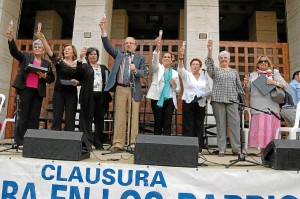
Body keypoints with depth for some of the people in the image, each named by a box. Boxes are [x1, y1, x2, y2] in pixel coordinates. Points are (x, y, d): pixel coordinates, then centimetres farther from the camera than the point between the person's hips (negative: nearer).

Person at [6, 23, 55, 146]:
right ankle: (19, 141, 1)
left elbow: (52, 78, 13)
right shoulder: (26, 57, 12)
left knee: (34, 117, 3)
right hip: (25, 89, -2)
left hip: (38, 92, 2)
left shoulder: (47, 63, 15)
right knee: (23, 115, -3)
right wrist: (10, 38, -20)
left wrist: (45, 76, -9)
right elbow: (14, 51, -5)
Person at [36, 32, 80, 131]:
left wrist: (77, 82, -11)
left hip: (72, 94, 1)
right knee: (57, 118, -1)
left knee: (70, 119, 2)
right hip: (58, 93, -1)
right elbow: (49, 51, -9)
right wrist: (43, 39, -22)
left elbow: (81, 81, 11)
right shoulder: (59, 61, 6)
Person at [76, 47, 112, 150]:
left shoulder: (103, 67, 21)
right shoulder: (84, 66, 11)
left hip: (101, 96, 3)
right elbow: (78, 72, -11)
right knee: (87, 119, -3)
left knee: (99, 119, 5)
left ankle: (99, 143, 12)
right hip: (89, 96, -3)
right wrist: (80, 58, -19)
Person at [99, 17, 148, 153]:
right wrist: (103, 29, -9)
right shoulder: (119, 54, 14)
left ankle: (133, 144, 6)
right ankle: (118, 143, 5)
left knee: (133, 117, 0)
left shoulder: (140, 58, 11)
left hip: (134, 90, -1)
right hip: (120, 89, 1)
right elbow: (108, 45, 2)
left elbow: (144, 73, 1)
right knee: (119, 116, 1)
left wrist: (136, 70, -20)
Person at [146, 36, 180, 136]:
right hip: (157, 98, -2)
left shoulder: (175, 73, 15)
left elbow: (178, 90, 15)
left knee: (167, 123, -3)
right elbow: (155, 61, -15)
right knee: (158, 122, 0)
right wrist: (157, 47, -30)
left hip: (169, 100, 2)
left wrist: (174, 84, -7)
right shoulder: (157, 68, 9)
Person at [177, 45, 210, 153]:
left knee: (199, 126, 4)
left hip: (201, 104, 3)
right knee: (188, 125, -2)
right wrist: (181, 57, -31)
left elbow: (208, 90, 19)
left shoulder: (204, 77, 15)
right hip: (188, 103, -3)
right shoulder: (186, 75, 5)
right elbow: (180, 68, -15)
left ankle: (198, 147, 12)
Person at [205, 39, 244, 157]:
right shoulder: (215, 70, 13)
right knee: (220, 124, -1)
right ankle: (221, 148, 4)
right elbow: (209, 63, -7)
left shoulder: (234, 72, 19)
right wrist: (210, 51, -23)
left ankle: (236, 148, 1)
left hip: (232, 100, 2)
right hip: (218, 100, -1)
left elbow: (239, 86, 18)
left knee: (235, 123, -6)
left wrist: (242, 98, 9)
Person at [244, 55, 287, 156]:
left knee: (270, 127, -4)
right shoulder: (253, 75, 18)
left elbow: (284, 85, 6)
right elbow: (247, 90, 19)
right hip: (257, 107, 2)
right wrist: (245, 84, -3)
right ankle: (263, 149, 7)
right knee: (259, 127, -1)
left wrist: (274, 82, -11)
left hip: (271, 106, -2)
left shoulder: (274, 73, 13)